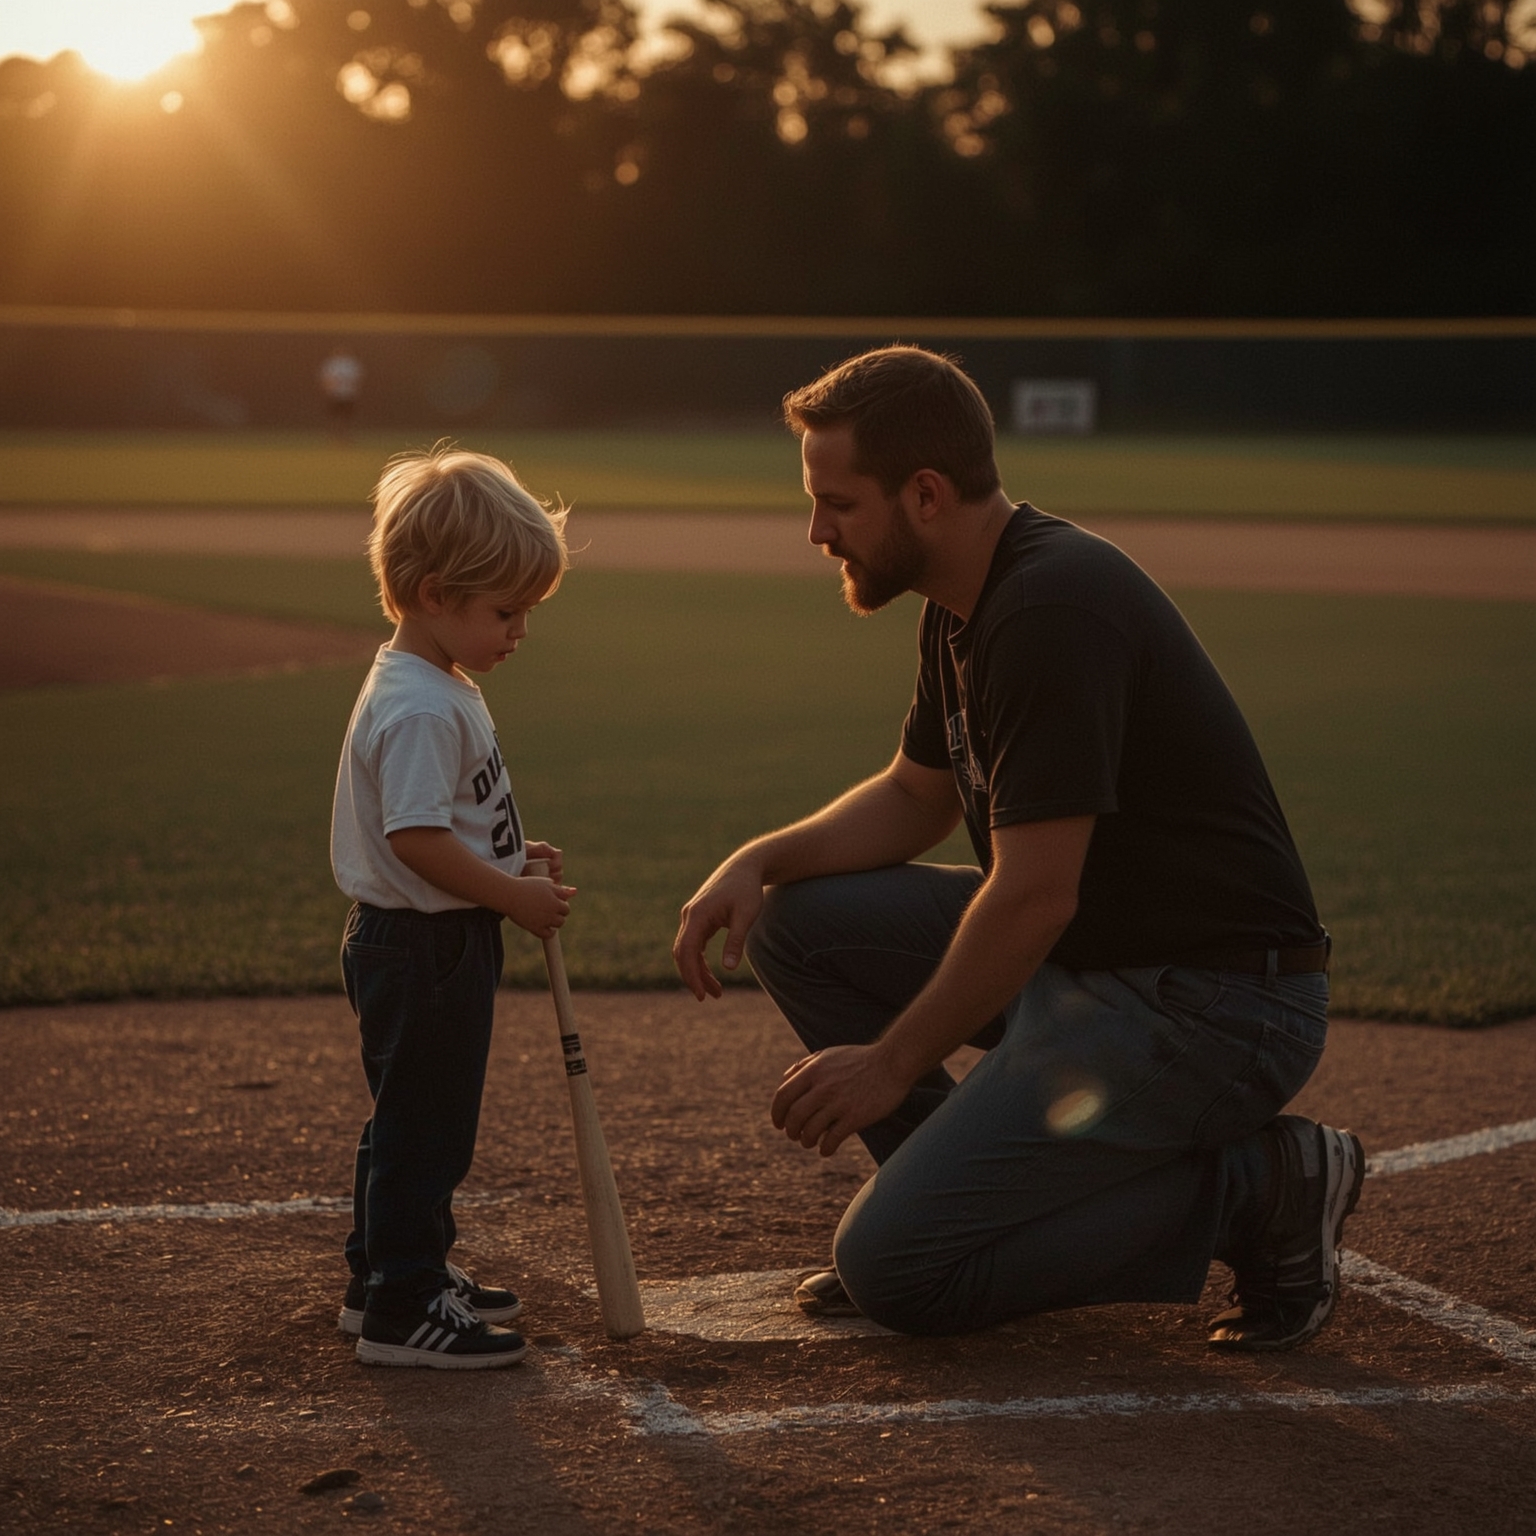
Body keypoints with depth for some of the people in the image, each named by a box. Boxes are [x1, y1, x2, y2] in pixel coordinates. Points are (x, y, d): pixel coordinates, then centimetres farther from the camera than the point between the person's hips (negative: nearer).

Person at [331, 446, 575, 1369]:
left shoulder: (442, 690, 11)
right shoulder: (420, 709, -23)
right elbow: (416, 839, -28)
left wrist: (510, 854, 10)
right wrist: (516, 896, -21)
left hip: (443, 941, 11)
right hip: (423, 945, -11)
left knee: (422, 1120, 20)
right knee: (422, 1123, -4)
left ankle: (398, 1274, 33)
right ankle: (403, 1310, 3)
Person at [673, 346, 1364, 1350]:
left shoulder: (1054, 609, -22)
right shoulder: (970, 600, 9)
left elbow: (1034, 897, -24)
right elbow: (916, 796, 23)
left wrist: (896, 1062, -14)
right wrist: (760, 861, 6)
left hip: (1211, 1006, -10)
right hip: (1087, 959, 10)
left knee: (898, 1270, -14)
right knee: (798, 920, 9)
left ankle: (1252, 1189, -5)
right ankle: (967, 1196, 13)